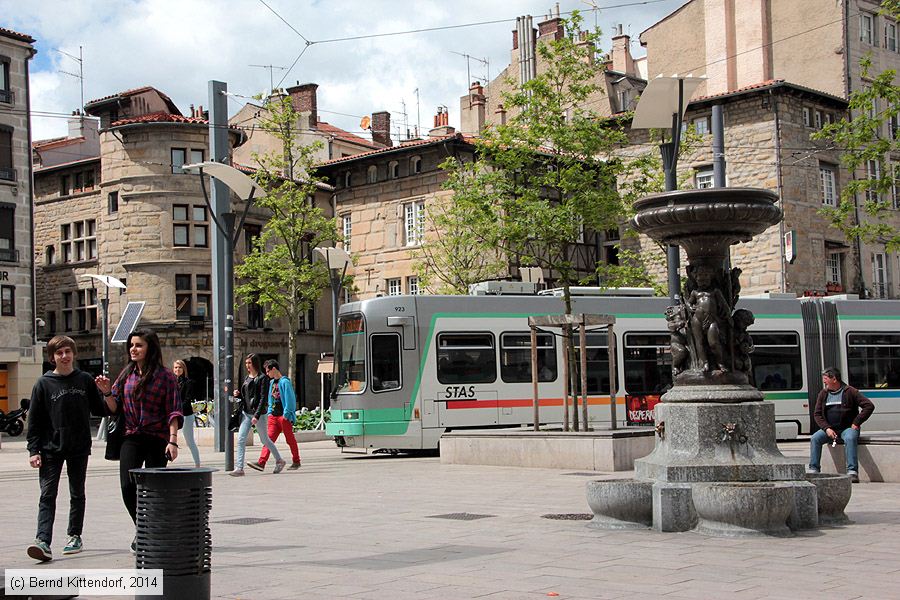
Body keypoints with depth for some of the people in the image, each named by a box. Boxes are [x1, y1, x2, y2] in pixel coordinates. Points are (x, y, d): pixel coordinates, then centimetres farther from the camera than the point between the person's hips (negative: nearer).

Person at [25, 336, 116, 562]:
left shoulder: (85, 380, 4)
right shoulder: (44, 384, -2)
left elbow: (99, 411, 10)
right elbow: (34, 420, -1)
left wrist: (109, 396, -10)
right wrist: (33, 451, -6)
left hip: (79, 448, 2)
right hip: (51, 449, -2)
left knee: (77, 494, 11)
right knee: (47, 495, -8)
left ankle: (75, 537, 23)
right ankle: (43, 541, -15)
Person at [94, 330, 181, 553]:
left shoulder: (165, 376, -3)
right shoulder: (127, 374, 10)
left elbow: (173, 412, -7)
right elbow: (115, 408, 14)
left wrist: (173, 440, -15)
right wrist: (107, 392, -5)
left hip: (157, 439, -3)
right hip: (132, 438, 3)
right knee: (128, 487, -9)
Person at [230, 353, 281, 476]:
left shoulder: (262, 378, -10)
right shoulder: (247, 378, 13)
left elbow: (263, 398, -16)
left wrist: (257, 415, -23)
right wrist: (238, 394, 0)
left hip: (259, 413, -7)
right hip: (246, 413, 7)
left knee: (265, 440, 8)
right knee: (241, 439, -6)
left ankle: (279, 460, 28)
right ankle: (239, 468, -8)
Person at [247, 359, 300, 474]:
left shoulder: (285, 382, -9)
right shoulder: (271, 382, 16)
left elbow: (290, 399, -12)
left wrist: (286, 414, -14)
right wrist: (269, 412, 14)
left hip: (284, 416, -7)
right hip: (273, 416, 7)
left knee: (290, 440, 4)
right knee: (269, 438, -4)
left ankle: (296, 462, 18)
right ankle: (261, 462, -14)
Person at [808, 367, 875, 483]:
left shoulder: (850, 391, -3)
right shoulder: (823, 394, 11)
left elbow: (869, 406, -6)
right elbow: (817, 414, 10)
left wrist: (856, 423, -10)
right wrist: (827, 428, -7)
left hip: (847, 428, -4)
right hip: (829, 428, 4)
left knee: (850, 438, -36)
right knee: (815, 438, -20)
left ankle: (852, 472, -38)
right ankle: (813, 470, -17)